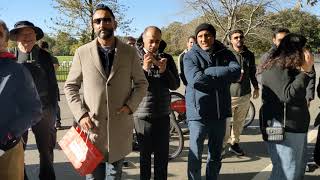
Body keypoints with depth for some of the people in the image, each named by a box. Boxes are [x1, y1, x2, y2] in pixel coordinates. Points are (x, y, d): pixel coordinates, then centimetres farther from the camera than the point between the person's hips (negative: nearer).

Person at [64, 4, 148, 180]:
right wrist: (81, 114, -8)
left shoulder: (130, 52, 1)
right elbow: (70, 86, 4)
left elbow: (141, 83, 8)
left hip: (119, 128, 1)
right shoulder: (82, 53, -1)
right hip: (91, 125, 0)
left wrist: (130, 105, -8)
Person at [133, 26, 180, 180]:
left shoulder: (167, 58, 6)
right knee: (145, 154, 7)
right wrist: (144, 68, -24)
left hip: (163, 114, 3)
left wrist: (164, 71, -17)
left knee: (162, 154, 10)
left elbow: (175, 85, 0)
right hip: (142, 114, -3)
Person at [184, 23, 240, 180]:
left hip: (220, 112, 4)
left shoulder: (225, 54, 5)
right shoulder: (190, 56, -5)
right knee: (195, 155, 1)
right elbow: (195, 79, -22)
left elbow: (236, 72, -13)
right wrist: (224, 76, -15)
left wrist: (208, 72, -19)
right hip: (198, 112, -4)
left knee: (216, 154, 18)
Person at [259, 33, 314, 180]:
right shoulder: (275, 69, -16)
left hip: (295, 127, 10)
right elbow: (288, 95, -23)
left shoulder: (289, 68, 15)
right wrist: (305, 71, -20)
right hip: (283, 128, -10)